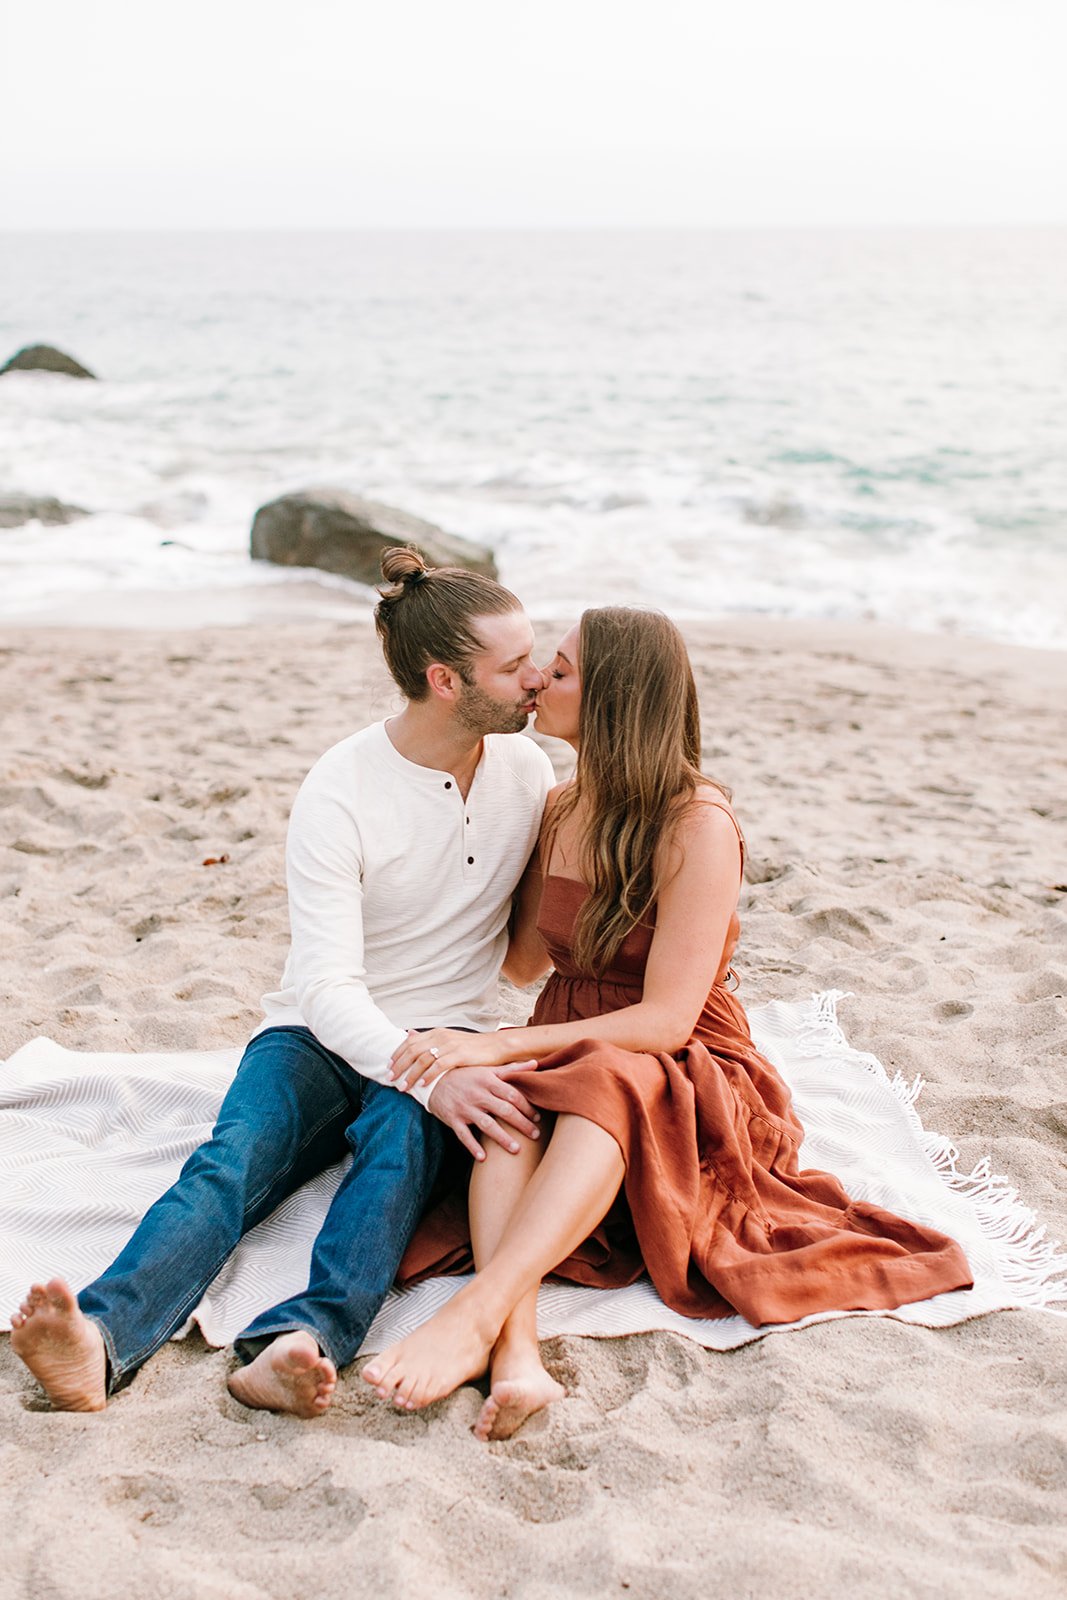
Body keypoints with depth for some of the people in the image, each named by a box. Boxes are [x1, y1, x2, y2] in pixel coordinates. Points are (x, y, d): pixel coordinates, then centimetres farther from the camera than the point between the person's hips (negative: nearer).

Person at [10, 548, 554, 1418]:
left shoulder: (528, 769, 3)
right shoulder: (340, 791, -13)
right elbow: (328, 985, -21)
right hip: (320, 1032, -1)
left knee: (403, 1132, -34)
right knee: (235, 1155, -30)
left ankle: (303, 1339, -55)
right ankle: (102, 1335, -53)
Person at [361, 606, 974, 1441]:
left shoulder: (699, 824, -14)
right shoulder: (559, 811, 9)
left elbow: (666, 1019, -21)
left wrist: (496, 1045, -28)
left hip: (681, 1090, -5)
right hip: (570, 1066, 5)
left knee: (606, 1079, -40)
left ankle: (478, 1312, -53)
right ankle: (516, 1353, -48)